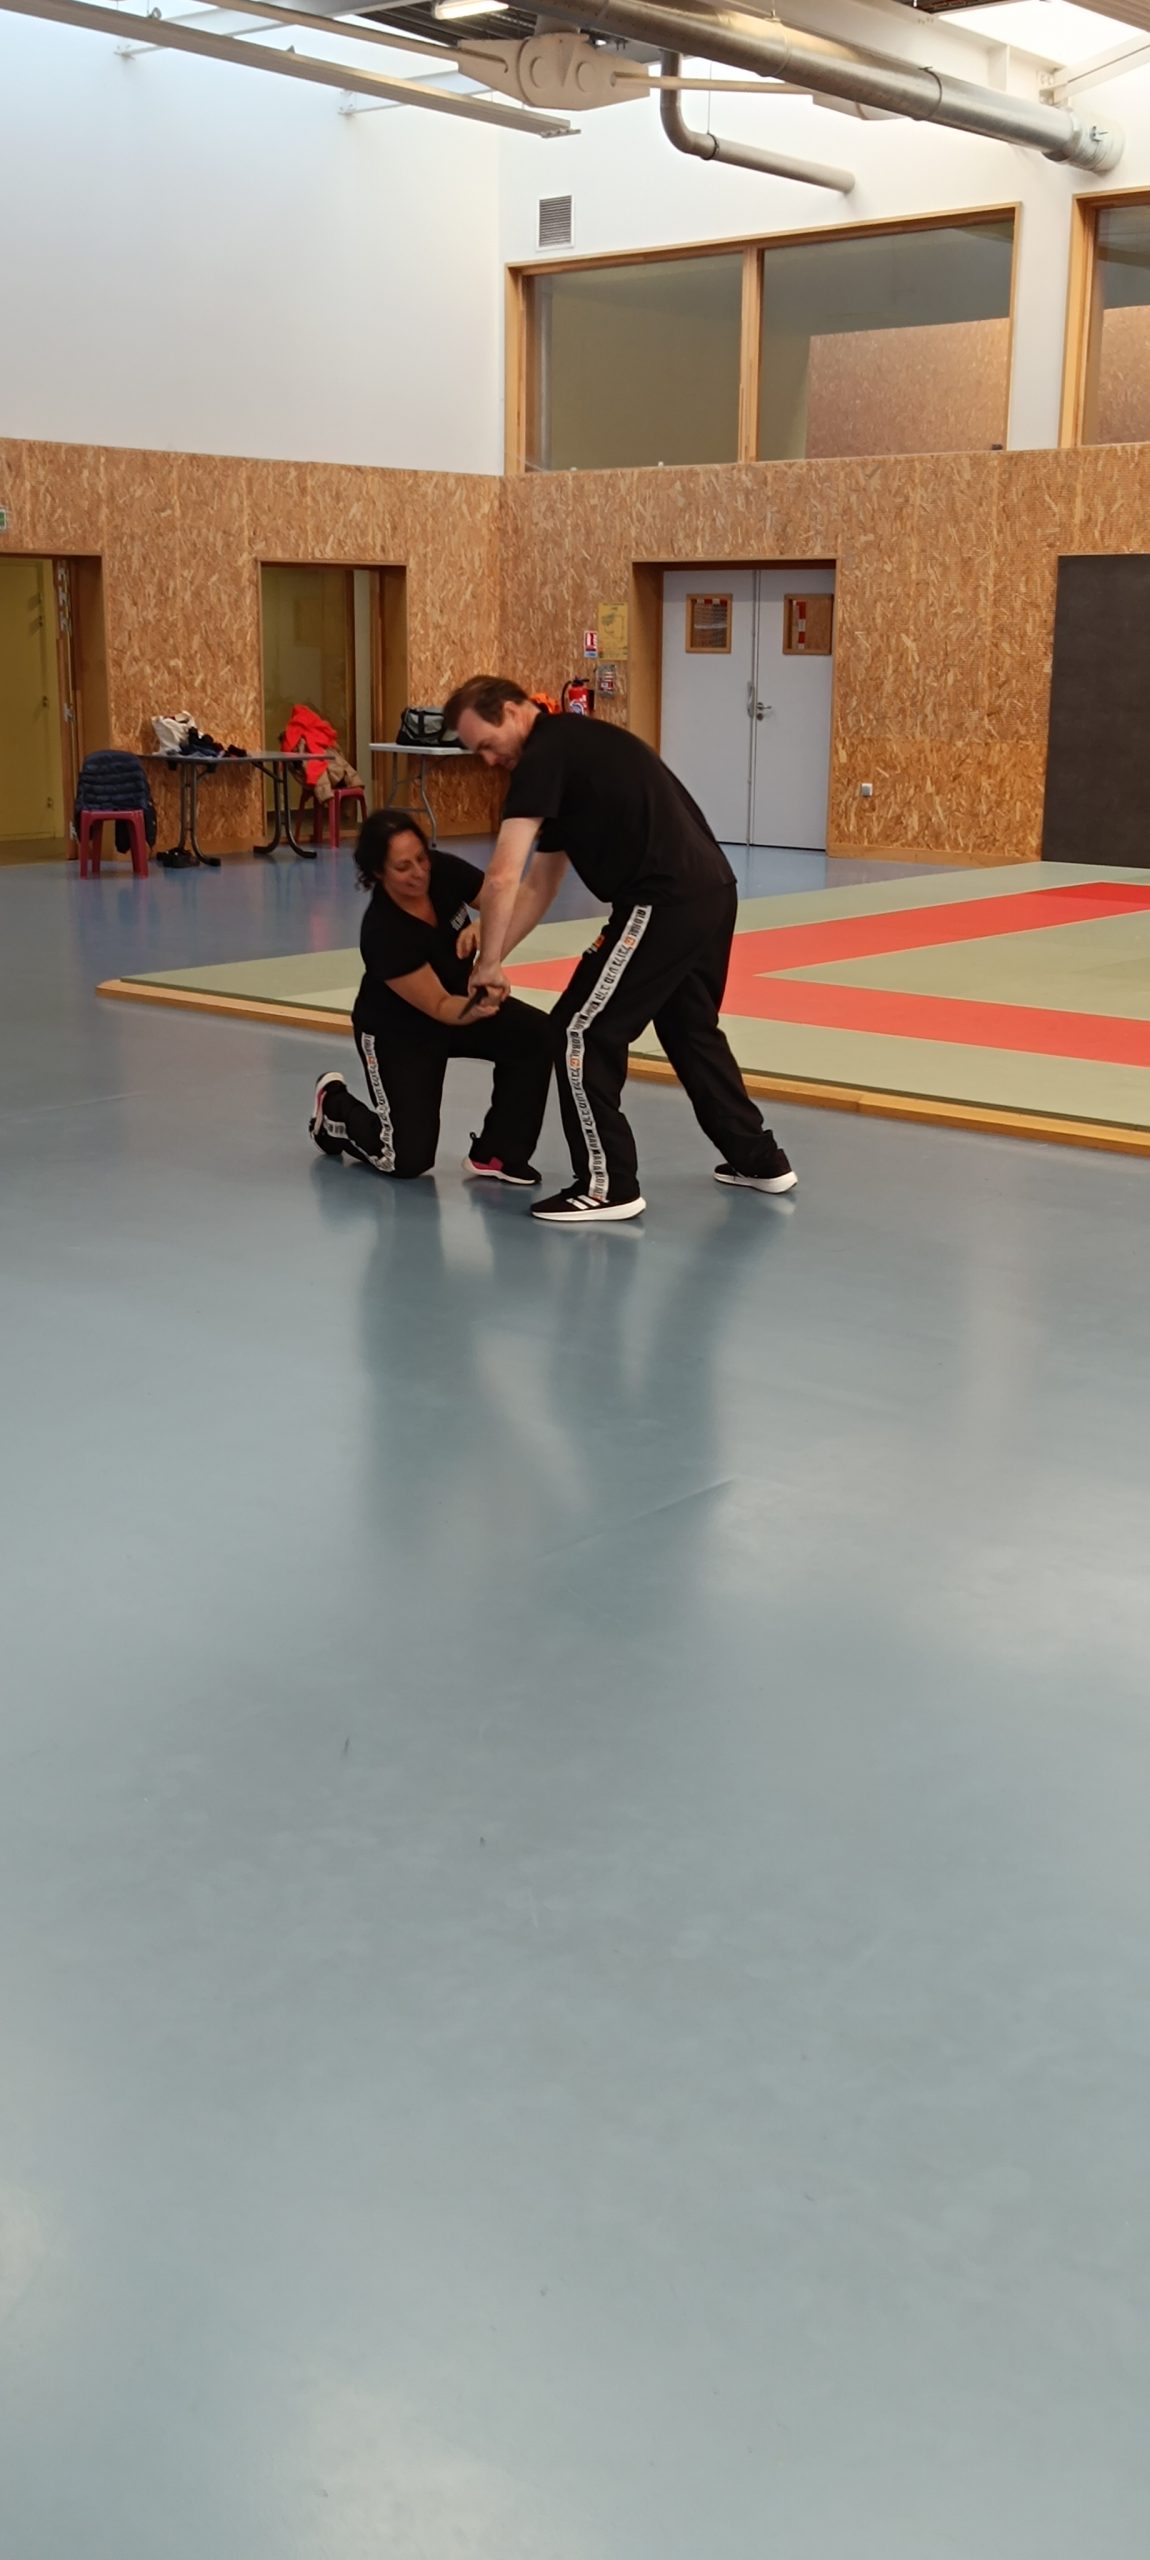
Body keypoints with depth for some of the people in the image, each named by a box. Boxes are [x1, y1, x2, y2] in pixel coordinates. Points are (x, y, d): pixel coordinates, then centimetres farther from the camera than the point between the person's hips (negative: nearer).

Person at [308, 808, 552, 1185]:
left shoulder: (444, 871, -20)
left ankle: (496, 1153, -4)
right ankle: (334, 1106, 22)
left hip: (461, 997, 6)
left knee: (535, 1035, -21)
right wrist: (478, 1008, -53)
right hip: (397, 1030, -6)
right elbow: (440, 1007, -31)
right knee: (409, 1160, -9)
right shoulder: (382, 933, -35)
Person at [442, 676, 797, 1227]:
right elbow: (538, 884, 25)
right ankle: (759, 1160, 36)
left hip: (665, 903, -10)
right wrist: (494, 953, 18)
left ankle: (608, 1186, 6)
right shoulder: (569, 751, 24)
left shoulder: (545, 756, -7)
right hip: (710, 890, 10)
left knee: (582, 1032, 0)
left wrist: (489, 963, -3)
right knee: (691, 1029, 26)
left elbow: (502, 877, -14)